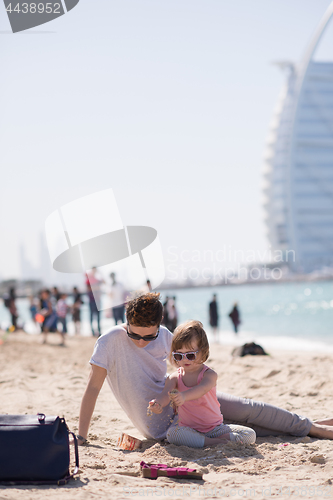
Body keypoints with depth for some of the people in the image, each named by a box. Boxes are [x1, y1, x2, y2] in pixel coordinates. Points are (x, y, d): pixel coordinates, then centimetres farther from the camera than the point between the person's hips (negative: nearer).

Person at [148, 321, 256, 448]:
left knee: (250, 435, -20)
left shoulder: (210, 375, -8)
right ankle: (214, 442, -30)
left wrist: (184, 396, -55)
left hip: (215, 427, -1)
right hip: (188, 429, 1)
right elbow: (166, 395, -19)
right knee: (171, 433, -36)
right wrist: (158, 404, -46)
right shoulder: (175, 378, 1)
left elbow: (202, 389, -33)